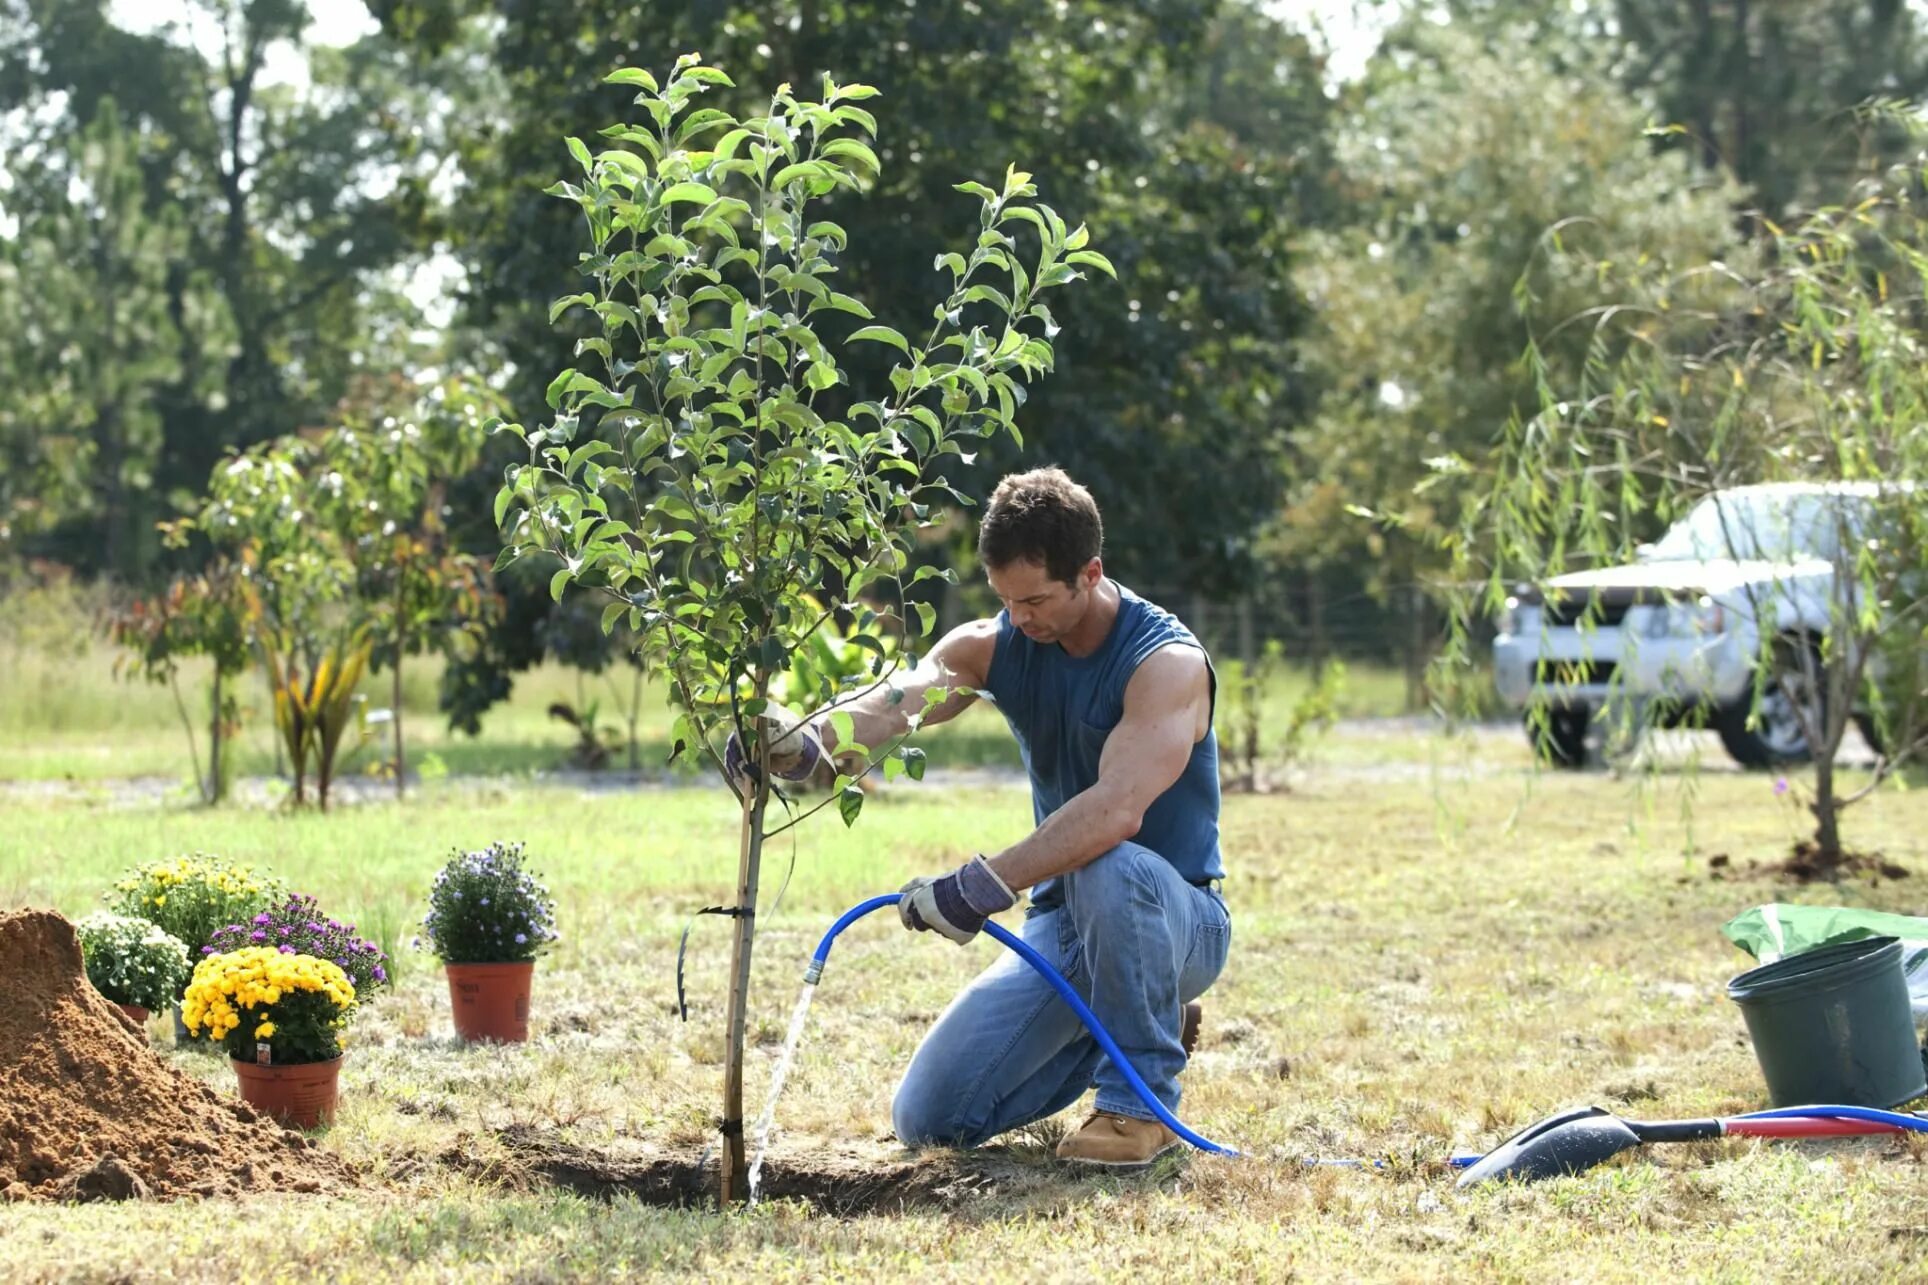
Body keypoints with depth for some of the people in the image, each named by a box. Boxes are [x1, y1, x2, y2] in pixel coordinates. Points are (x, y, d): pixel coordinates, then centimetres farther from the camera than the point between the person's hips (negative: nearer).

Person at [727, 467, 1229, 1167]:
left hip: (1175, 920, -6)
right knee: (928, 1118, -4)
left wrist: (985, 885, -45)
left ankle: (1143, 1101, -19)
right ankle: (1128, 1033, 18)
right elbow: (899, 698, -25)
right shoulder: (994, 647, -3)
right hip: (1061, 923, 6)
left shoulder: (1167, 662, -21)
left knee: (1107, 867, -41)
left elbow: (1118, 810, -37)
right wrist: (806, 740, -47)